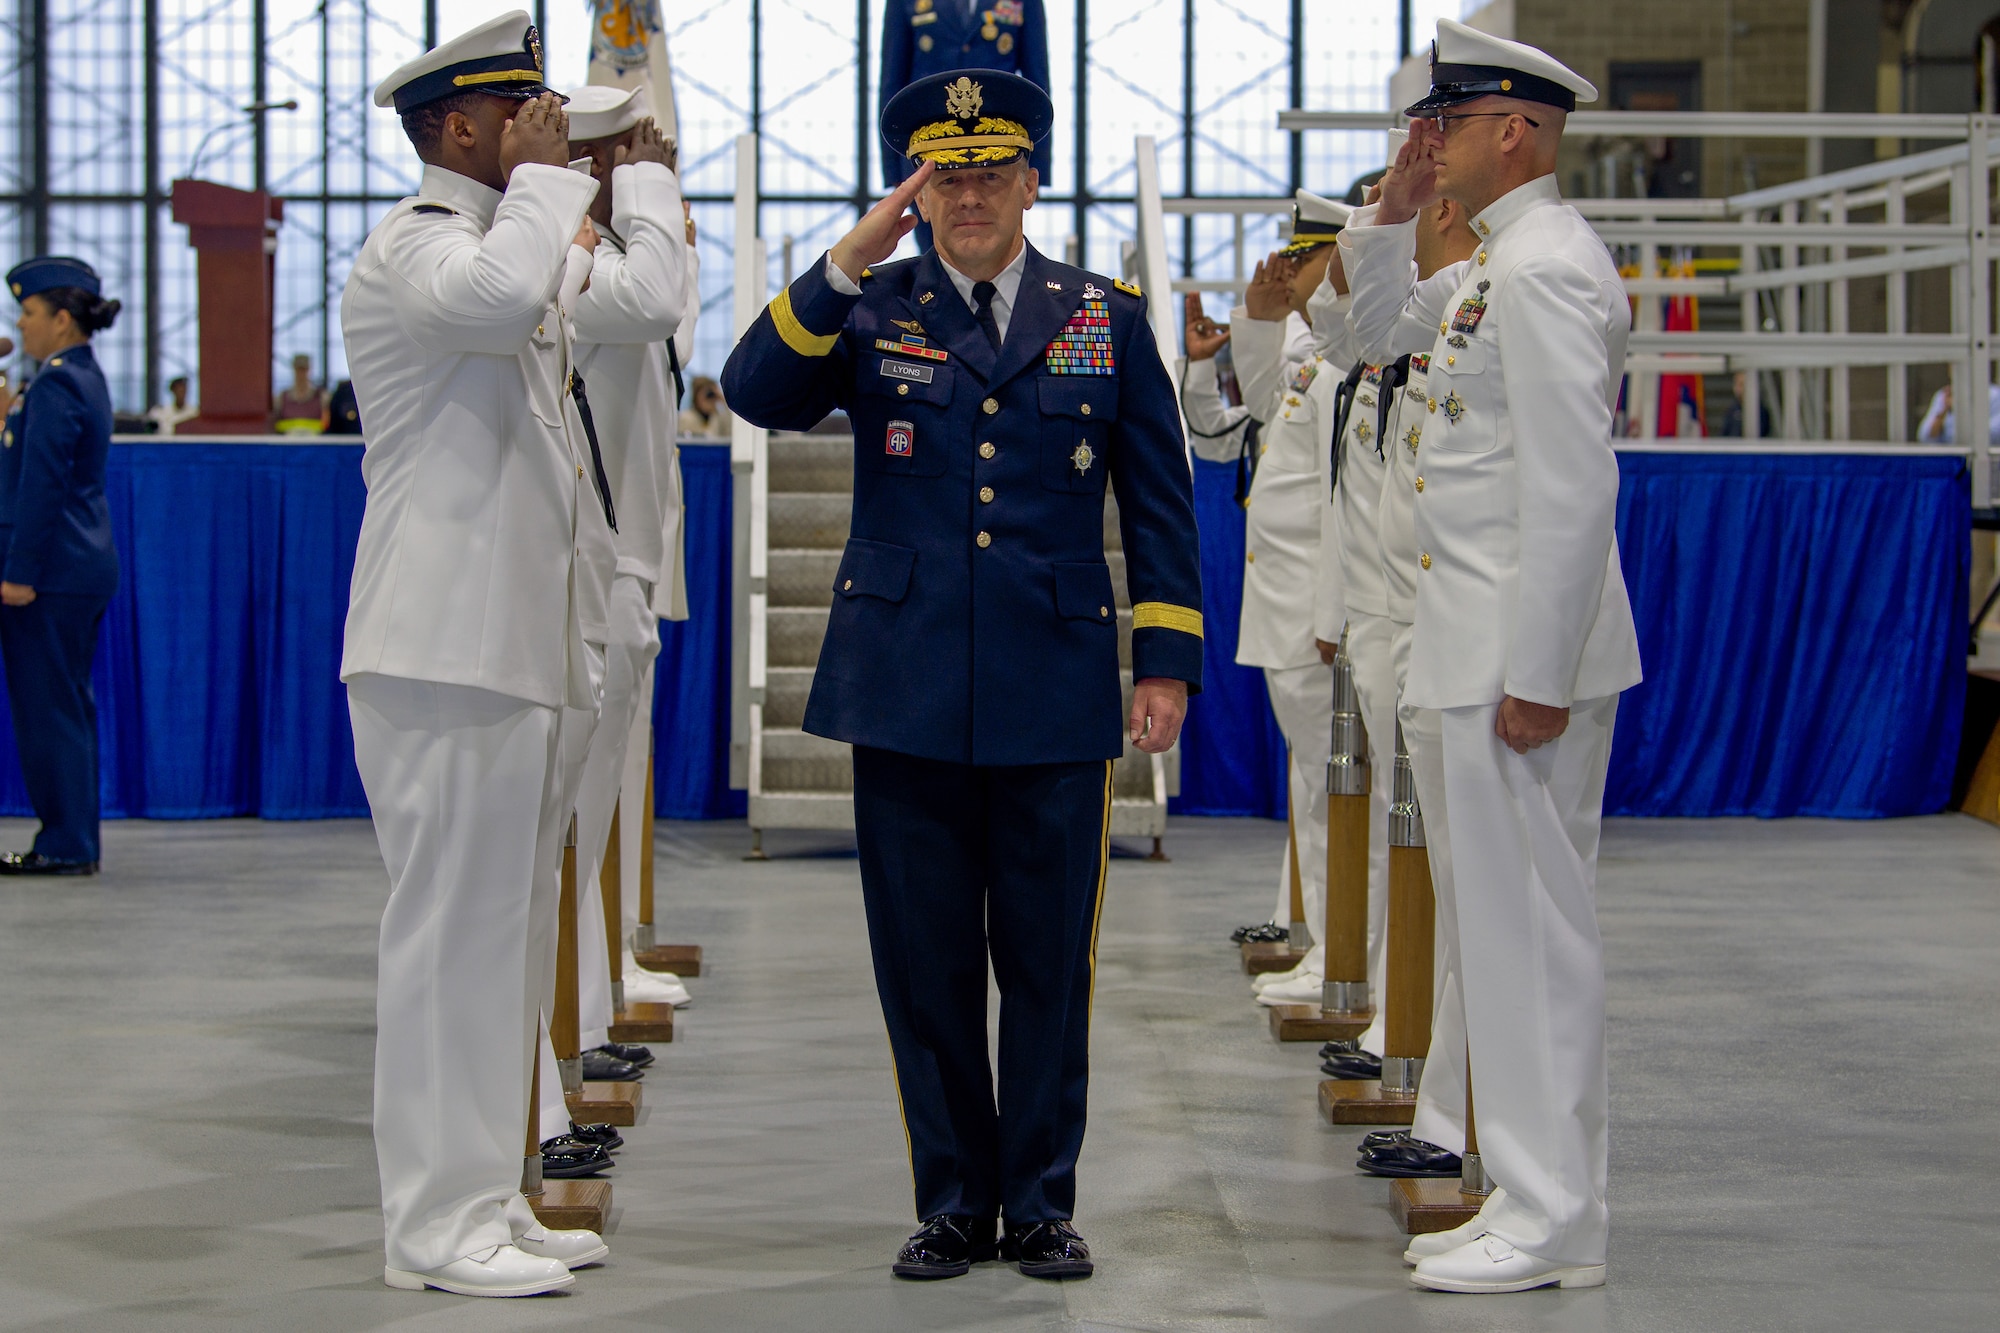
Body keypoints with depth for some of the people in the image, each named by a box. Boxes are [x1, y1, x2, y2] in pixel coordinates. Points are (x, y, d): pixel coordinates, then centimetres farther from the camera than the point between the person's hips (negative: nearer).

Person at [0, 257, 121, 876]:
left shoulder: (55, 385, -15)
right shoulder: (86, 378, 14)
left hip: (53, 570, -10)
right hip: (87, 568, 10)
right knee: (70, 706, 12)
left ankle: (64, 844, -1)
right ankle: (77, 841, 16)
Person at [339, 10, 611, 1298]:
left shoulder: (500, 238, 20)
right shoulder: (410, 246, -11)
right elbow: (497, 299, -34)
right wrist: (542, 181, -19)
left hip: (514, 647, 10)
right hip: (445, 650, -10)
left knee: (507, 932, 13)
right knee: (455, 928, -8)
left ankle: (487, 1201, 21)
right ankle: (440, 1224, -3)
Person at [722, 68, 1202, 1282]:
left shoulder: (1108, 320, 8)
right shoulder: (867, 312, 6)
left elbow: (1160, 503, 9)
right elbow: (754, 395, -10)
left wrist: (1170, 661, 3)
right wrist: (846, 267, -17)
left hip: (1058, 697, 0)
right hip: (907, 692, 0)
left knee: (1050, 964, 4)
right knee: (925, 962, 5)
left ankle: (1042, 1204, 16)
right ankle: (954, 1202, 17)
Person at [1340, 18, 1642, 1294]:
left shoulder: (1546, 268, -17)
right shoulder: (1496, 263, 15)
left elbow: (1574, 487, -22)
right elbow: (1381, 332, 33)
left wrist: (1536, 674, -23)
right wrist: (1394, 214, 16)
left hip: (1525, 649, -11)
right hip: (1483, 645, 11)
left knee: (1530, 924, -5)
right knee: (1505, 918, 14)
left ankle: (1554, 1223, 1)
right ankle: (1544, 1196, 22)